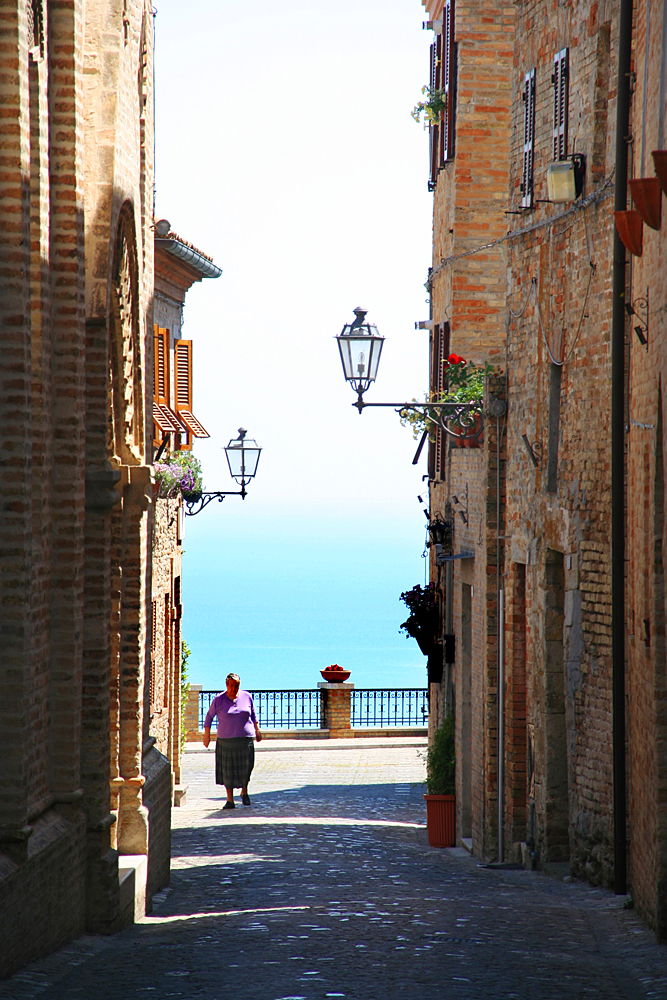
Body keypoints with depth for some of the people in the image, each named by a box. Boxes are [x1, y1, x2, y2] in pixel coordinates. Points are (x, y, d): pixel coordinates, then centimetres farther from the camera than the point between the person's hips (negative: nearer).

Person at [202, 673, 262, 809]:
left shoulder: (247, 697, 5)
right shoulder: (219, 700, -1)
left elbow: (253, 714, 19)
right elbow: (209, 716, 7)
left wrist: (257, 729, 15)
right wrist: (207, 735, 4)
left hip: (245, 738, 1)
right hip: (226, 739, -1)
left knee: (245, 767, -2)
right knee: (228, 770, -1)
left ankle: (244, 792, 25)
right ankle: (230, 800, 6)